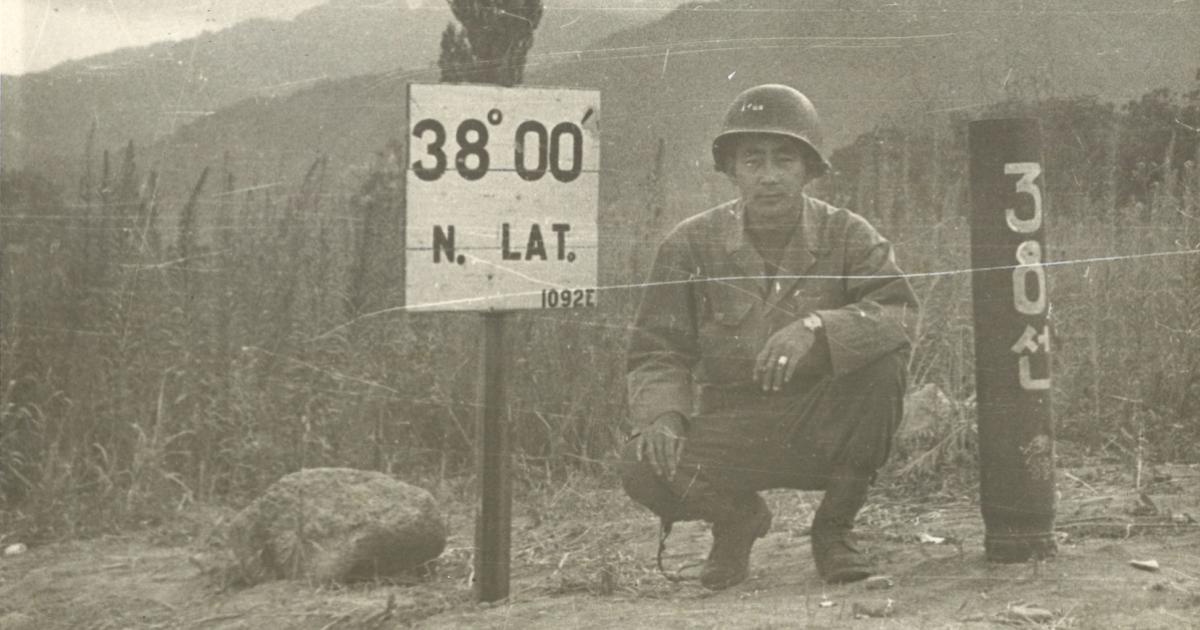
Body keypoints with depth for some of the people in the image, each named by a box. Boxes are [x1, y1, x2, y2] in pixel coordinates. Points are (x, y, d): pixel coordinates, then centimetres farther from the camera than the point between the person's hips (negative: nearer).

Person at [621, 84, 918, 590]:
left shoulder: (847, 236, -5)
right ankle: (736, 518, 11)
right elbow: (656, 350, -2)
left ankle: (834, 529, -5)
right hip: (730, 430, 0)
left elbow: (899, 313, -21)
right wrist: (662, 415, -23)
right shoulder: (692, 244, -4)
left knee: (883, 364, -29)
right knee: (643, 468, -29)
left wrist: (817, 328, -38)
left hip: (821, 431, 0)